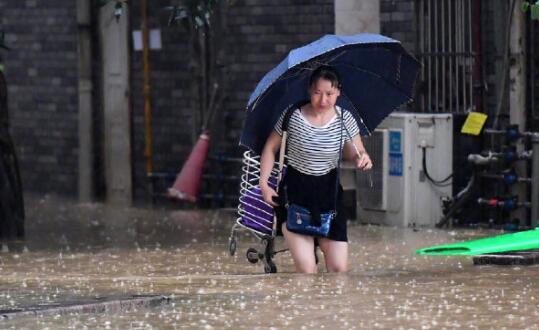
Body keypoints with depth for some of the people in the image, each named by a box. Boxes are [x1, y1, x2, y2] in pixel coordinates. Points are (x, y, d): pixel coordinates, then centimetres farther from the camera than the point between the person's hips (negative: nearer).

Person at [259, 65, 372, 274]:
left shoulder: (345, 120, -4)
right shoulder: (293, 117, -10)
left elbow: (355, 153, 6)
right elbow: (270, 148, 3)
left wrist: (362, 158, -19)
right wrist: (263, 184, -4)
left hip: (328, 193, 2)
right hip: (295, 193, -2)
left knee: (339, 268, -2)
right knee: (305, 268, -15)